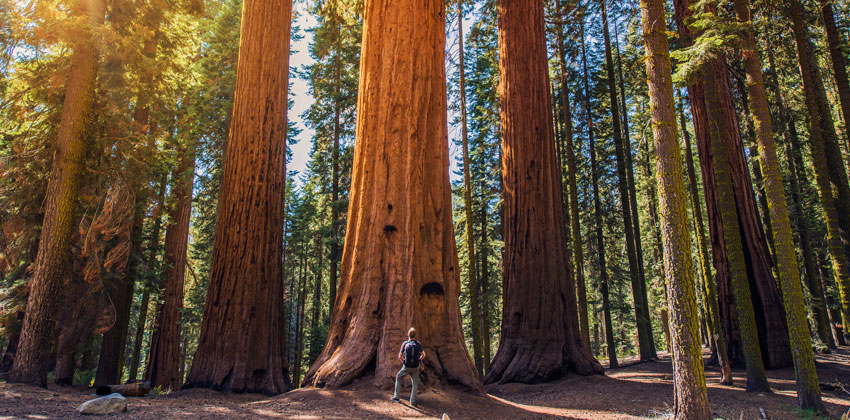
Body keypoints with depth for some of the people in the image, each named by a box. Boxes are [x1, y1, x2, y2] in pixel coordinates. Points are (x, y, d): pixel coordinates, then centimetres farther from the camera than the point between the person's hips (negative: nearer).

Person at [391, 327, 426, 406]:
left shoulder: (405, 344, -8)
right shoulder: (418, 344, -3)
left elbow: (400, 356, -2)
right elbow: (424, 355, 3)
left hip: (406, 367, -1)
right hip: (415, 367, 1)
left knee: (398, 378, 23)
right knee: (415, 383, 16)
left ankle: (396, 397, 23)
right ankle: (412, 401, 7)